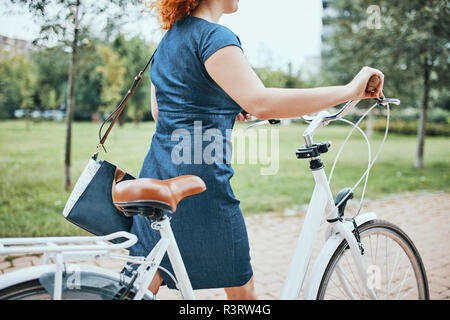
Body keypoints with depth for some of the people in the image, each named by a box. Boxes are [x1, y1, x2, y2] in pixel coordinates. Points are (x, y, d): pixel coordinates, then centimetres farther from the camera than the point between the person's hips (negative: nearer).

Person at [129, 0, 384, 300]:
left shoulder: (168, 38, 16)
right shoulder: (215, 36, -13)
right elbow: (262, 103, -29)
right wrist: (350, 90, -24)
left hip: (155, 177, 9)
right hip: (200, 181, -8)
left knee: (144, 286, 17)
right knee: (241, 287, 11)